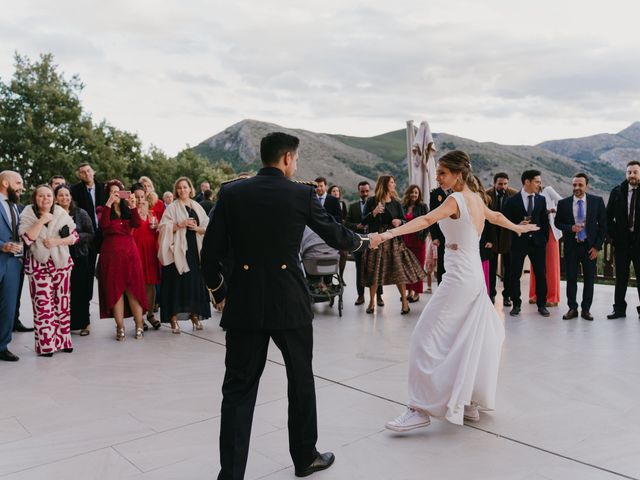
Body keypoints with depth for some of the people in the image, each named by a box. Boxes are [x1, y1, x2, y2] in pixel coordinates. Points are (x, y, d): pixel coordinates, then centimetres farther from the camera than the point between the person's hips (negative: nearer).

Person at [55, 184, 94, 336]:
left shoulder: (81, 213, 4)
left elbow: (91, 234, 2)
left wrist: (78, 236, -14)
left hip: (79, 257, 0)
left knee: (81, 291, 3)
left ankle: (84, 323, 15)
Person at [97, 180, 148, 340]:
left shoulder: (128, 210, 14)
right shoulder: (103, 210, 7)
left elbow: (137, 224, -5)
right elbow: (103, 225, -14)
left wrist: (133, 206, -15)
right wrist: (109, 204, -19)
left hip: (129, 252, 2)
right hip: (111, 253, -1)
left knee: (133, 288, 0)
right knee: (115, 290, 0)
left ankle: (139, 326, 3)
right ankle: (120, 327, 5)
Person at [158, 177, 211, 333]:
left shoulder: (197, 207, 13)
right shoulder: (172, 208, 3)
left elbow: (207, 227, 11)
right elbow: (164, 227, -6)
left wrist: (197, 228, -8)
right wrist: (180, 224, -17)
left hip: (195, 249, 3)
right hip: (178, 250, -3)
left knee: (195, 282, 3)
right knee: (177, 283, -6)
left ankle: (194, 314, 14)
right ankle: (173, 317, 0)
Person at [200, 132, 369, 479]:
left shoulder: (230, 192, 0)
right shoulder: (302, 194, -4)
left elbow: (211, 252, -1)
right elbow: (335, 235, 8)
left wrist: (219, 292, 15)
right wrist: (360, 241, 30)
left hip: (244, 304, 2)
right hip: (290, 304, -1)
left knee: (239, 388, 9)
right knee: (301, 382, 17)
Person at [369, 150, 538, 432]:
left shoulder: (456, 200, -15)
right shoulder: (476, 198, 10)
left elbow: (426, 220, -31)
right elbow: (495, 216, 28)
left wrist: (390, 233, -44)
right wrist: (518, 228, 49)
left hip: (459, 279, -9)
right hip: (474, 276, 9)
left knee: (426, 338, -6)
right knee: (467, 342, 16)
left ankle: (421, 408, -3)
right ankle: (469, 404, 26)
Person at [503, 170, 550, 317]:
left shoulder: (541, 200, 8)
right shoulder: (511, 201, -3)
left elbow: (545, 221, 12)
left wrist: (545, 239, 8)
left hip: (537, 242, 3)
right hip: (519, 242, -2)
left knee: (541, 274, 5)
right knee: (515, 275, 3)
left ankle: (542, 305, 18)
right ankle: (516, 305, 16)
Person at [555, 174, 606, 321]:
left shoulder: (597, 201, -3)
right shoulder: (563, 203, -1)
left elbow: (603, 224, 0)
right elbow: (557, 222, 7)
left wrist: (597, 246, -4)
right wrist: (570, 228, -14)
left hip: (590, 246, 0)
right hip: (571, 246, 0)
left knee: (589, 279, 5)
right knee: (571, 278, 5)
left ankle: (586, 309, 18)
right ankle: (572, 308, 17)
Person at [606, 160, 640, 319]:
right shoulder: (617, 192, 5)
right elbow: (608, 215, 9)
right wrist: (613, 233, 0)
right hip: (621, 240, 2)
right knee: (621, 276, 8)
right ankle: (619, 309, 15)